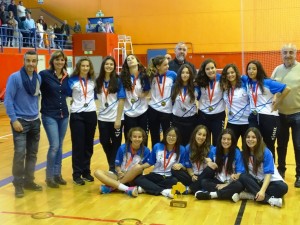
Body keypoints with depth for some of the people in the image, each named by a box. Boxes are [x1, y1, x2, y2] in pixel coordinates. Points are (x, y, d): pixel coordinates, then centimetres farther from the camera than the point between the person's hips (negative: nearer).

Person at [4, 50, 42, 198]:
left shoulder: (38, 78, 3)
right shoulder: (15, 77, -12)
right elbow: (8, 100, -12)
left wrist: (36, 113, 13)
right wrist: (14, 120, -16)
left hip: (35, 121, 6)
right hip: (20, 121, -6)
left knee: (32, 153, 11)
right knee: (20, 153, -9)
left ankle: (29, 180, 24)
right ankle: (18, 184, 4)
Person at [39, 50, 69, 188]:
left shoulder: (66, 77, 6)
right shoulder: (44, 74, -10)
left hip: (63, 115, 5)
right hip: (49, 115, -5)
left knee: (59, 146, 12)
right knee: (54, 146, -9)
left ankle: (57, 174, 23)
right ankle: (49, 176, 7)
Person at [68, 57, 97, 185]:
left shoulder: (92, 81, 7)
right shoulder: (72, 80, -4)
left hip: (91, 114, 4)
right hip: (77, 115, -4)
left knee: (88, 144, 8)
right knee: (78, 145, -2)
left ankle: (86, 171, 20)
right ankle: (77, 174, 6)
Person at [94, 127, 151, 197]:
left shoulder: (145, 151, -8)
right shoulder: (122, 148, -7)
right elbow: (117, 166, -1)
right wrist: (120, 173, -21)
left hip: (133, 178, -1)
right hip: (120, 176, 1)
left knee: (138, 167, -34)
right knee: (97, 172, -23)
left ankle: (111, 187, -28)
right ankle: (127, 189, -39)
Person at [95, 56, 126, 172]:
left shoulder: (118, 80, -6)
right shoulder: (98, 81, 3)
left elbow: (121, 100, -9)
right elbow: (97, 98, 11)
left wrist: (118, 119, -14)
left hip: (116, 118, -3)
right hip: (102, 118, 3)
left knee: (116, 143, 5)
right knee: (105, 142, 9)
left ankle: (113, 168, 18)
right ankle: (111, 165, 29)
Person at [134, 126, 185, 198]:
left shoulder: (181, 149, -3)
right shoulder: (157, 146, 1)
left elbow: (183, 165, 1)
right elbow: (150, 162, 7)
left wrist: (180, 165, -22)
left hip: (170, 177, -1)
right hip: (156, 175, 2)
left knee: (176, 181, -38)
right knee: (137, 179, -25)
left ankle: (145, 188, -36)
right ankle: (163, 191, -41)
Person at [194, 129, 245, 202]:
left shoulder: (237, 153, -8)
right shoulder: (214, 150, 0)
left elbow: (240, 173, -10)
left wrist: (226, 184, -18)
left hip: (231, 183, -2)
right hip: (218, 182, 2)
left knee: (239, 185, -35)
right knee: (204, 182, -27)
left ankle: (210, 194, -32)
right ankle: (230, 194, -37)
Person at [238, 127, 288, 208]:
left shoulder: (266, 152, -16)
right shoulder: (244, 153, -3)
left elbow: (268, 173, -20)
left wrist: (262, 191, -33)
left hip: (269, 181, -3)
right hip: (256, 181, 3)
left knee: (282, 187, -33)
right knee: (242, 177, -29)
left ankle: (253, 195, -32)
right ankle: (269, 199, -36)